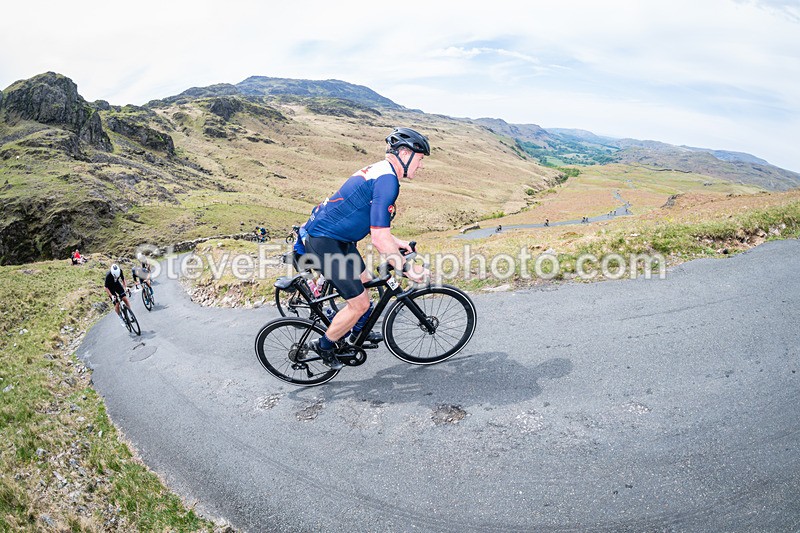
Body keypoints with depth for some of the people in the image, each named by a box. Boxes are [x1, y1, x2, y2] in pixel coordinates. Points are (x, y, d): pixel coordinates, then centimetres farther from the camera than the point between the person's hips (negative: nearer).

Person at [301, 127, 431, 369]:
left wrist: (396, 242, 17)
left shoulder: (379, 171, 11)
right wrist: (408, 269, -17)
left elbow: (371, 222, 20)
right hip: (324, 242, -11)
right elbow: (379, 240, -25)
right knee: (360, 303, -3)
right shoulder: (387, 180, -22)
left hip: (337, 238, 11)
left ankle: (358, 333, 43)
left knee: (365, 283, 22)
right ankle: (324, 346, 18)